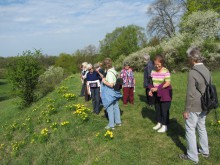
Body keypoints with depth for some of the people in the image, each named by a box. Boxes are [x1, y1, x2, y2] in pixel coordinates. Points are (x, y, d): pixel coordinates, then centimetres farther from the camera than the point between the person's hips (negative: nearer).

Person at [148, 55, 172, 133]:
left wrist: (157, 88, -23)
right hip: (157, 94, 6)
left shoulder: (166, 71, -17)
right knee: (157, 109, 14)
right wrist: (151, 89, -8)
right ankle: (159, 123, 31)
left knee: (164, 110, 2)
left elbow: (168, 83, -20)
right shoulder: (153, 71, 2)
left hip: (165, 94, -6)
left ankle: (164, 126, 16)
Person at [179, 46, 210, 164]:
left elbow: (190, 94, -22)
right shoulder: (206, 70, 4)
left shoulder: (193, 72, -22)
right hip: (204, 106, 8)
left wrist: (186, 110, -13)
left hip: (194, 107, -8)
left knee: (190, 130, 5)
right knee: (201, 128, 22)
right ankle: (204, 151, 38)